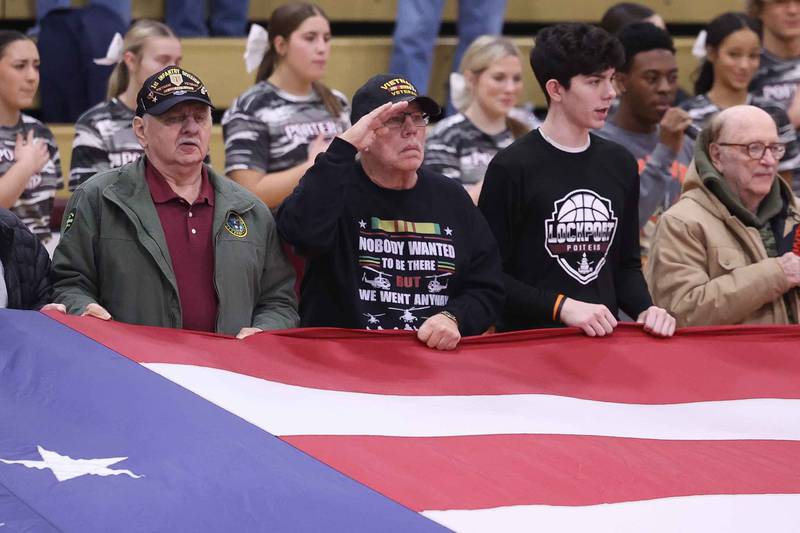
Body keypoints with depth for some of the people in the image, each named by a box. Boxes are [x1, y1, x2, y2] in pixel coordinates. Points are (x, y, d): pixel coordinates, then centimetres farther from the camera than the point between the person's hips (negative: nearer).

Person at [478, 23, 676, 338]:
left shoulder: (621, 165, 13)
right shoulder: (511, 167, -5)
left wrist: (645, 310, 2)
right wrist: (562, 306, -15)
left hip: (603, 338, 5)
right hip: (531, 341, -5)